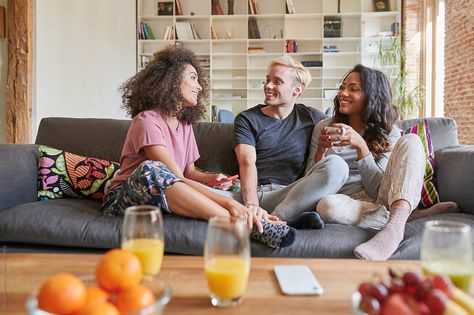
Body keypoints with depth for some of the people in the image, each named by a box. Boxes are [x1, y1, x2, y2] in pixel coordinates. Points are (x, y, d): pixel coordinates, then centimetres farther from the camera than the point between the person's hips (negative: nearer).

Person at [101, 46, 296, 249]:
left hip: (166, 199, 7)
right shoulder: (147, 120, -16)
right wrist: (228, 203, -35)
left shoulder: (185, 124, 10)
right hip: (124, 199, -7)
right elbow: (177, 179, -26)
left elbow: (189, 172, 11)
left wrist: (212, 178, -12)